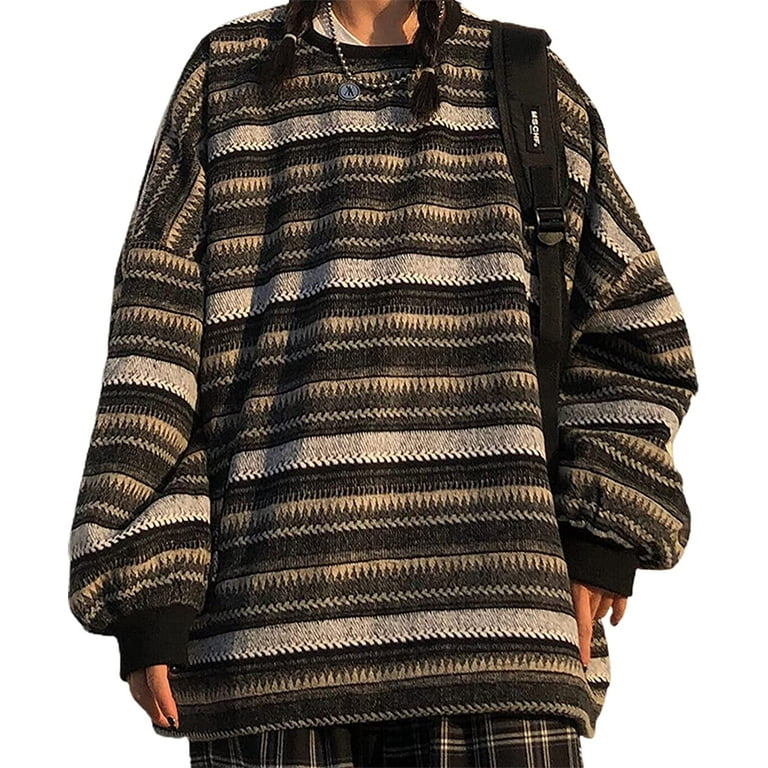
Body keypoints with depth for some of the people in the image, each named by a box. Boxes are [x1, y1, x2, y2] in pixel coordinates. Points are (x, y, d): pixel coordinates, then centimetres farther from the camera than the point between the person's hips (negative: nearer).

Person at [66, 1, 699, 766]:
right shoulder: (226, 78, 13)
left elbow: (634, 330, 17)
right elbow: (154, 346, 5)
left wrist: (604, 532, 3)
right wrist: (145, 581, -4)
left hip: (485, 601, 1)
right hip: (276, 608, 0)